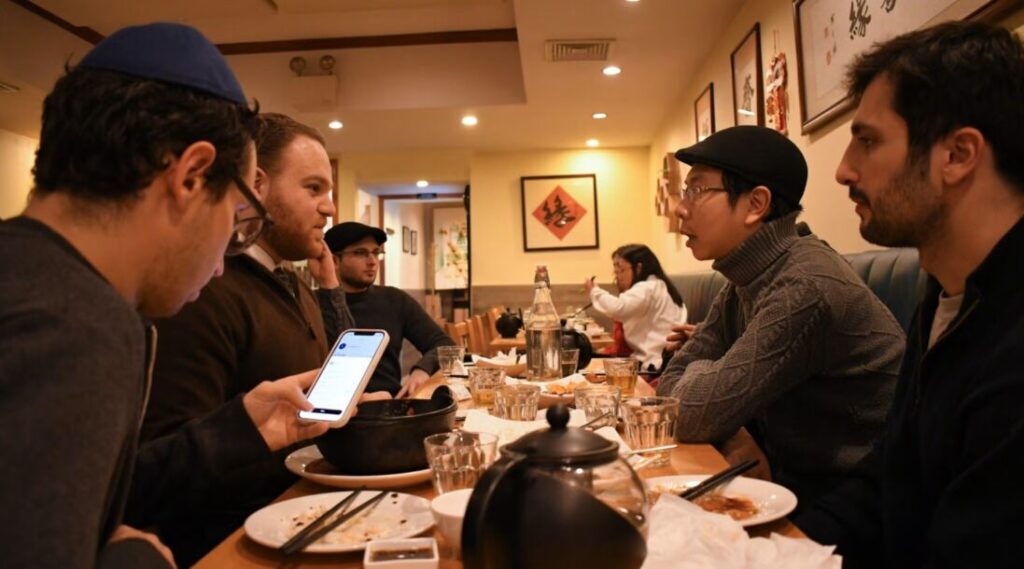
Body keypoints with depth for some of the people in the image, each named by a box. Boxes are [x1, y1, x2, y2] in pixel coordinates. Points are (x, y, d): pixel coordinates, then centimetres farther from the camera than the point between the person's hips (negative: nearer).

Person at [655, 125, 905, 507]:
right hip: (790, 481, 7)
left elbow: (695, 413, -25)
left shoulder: (805, 288, -25)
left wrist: (699, 376, -4)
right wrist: (735, 441, -14)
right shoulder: (745, 281, 3)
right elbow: (673, 381, 3)